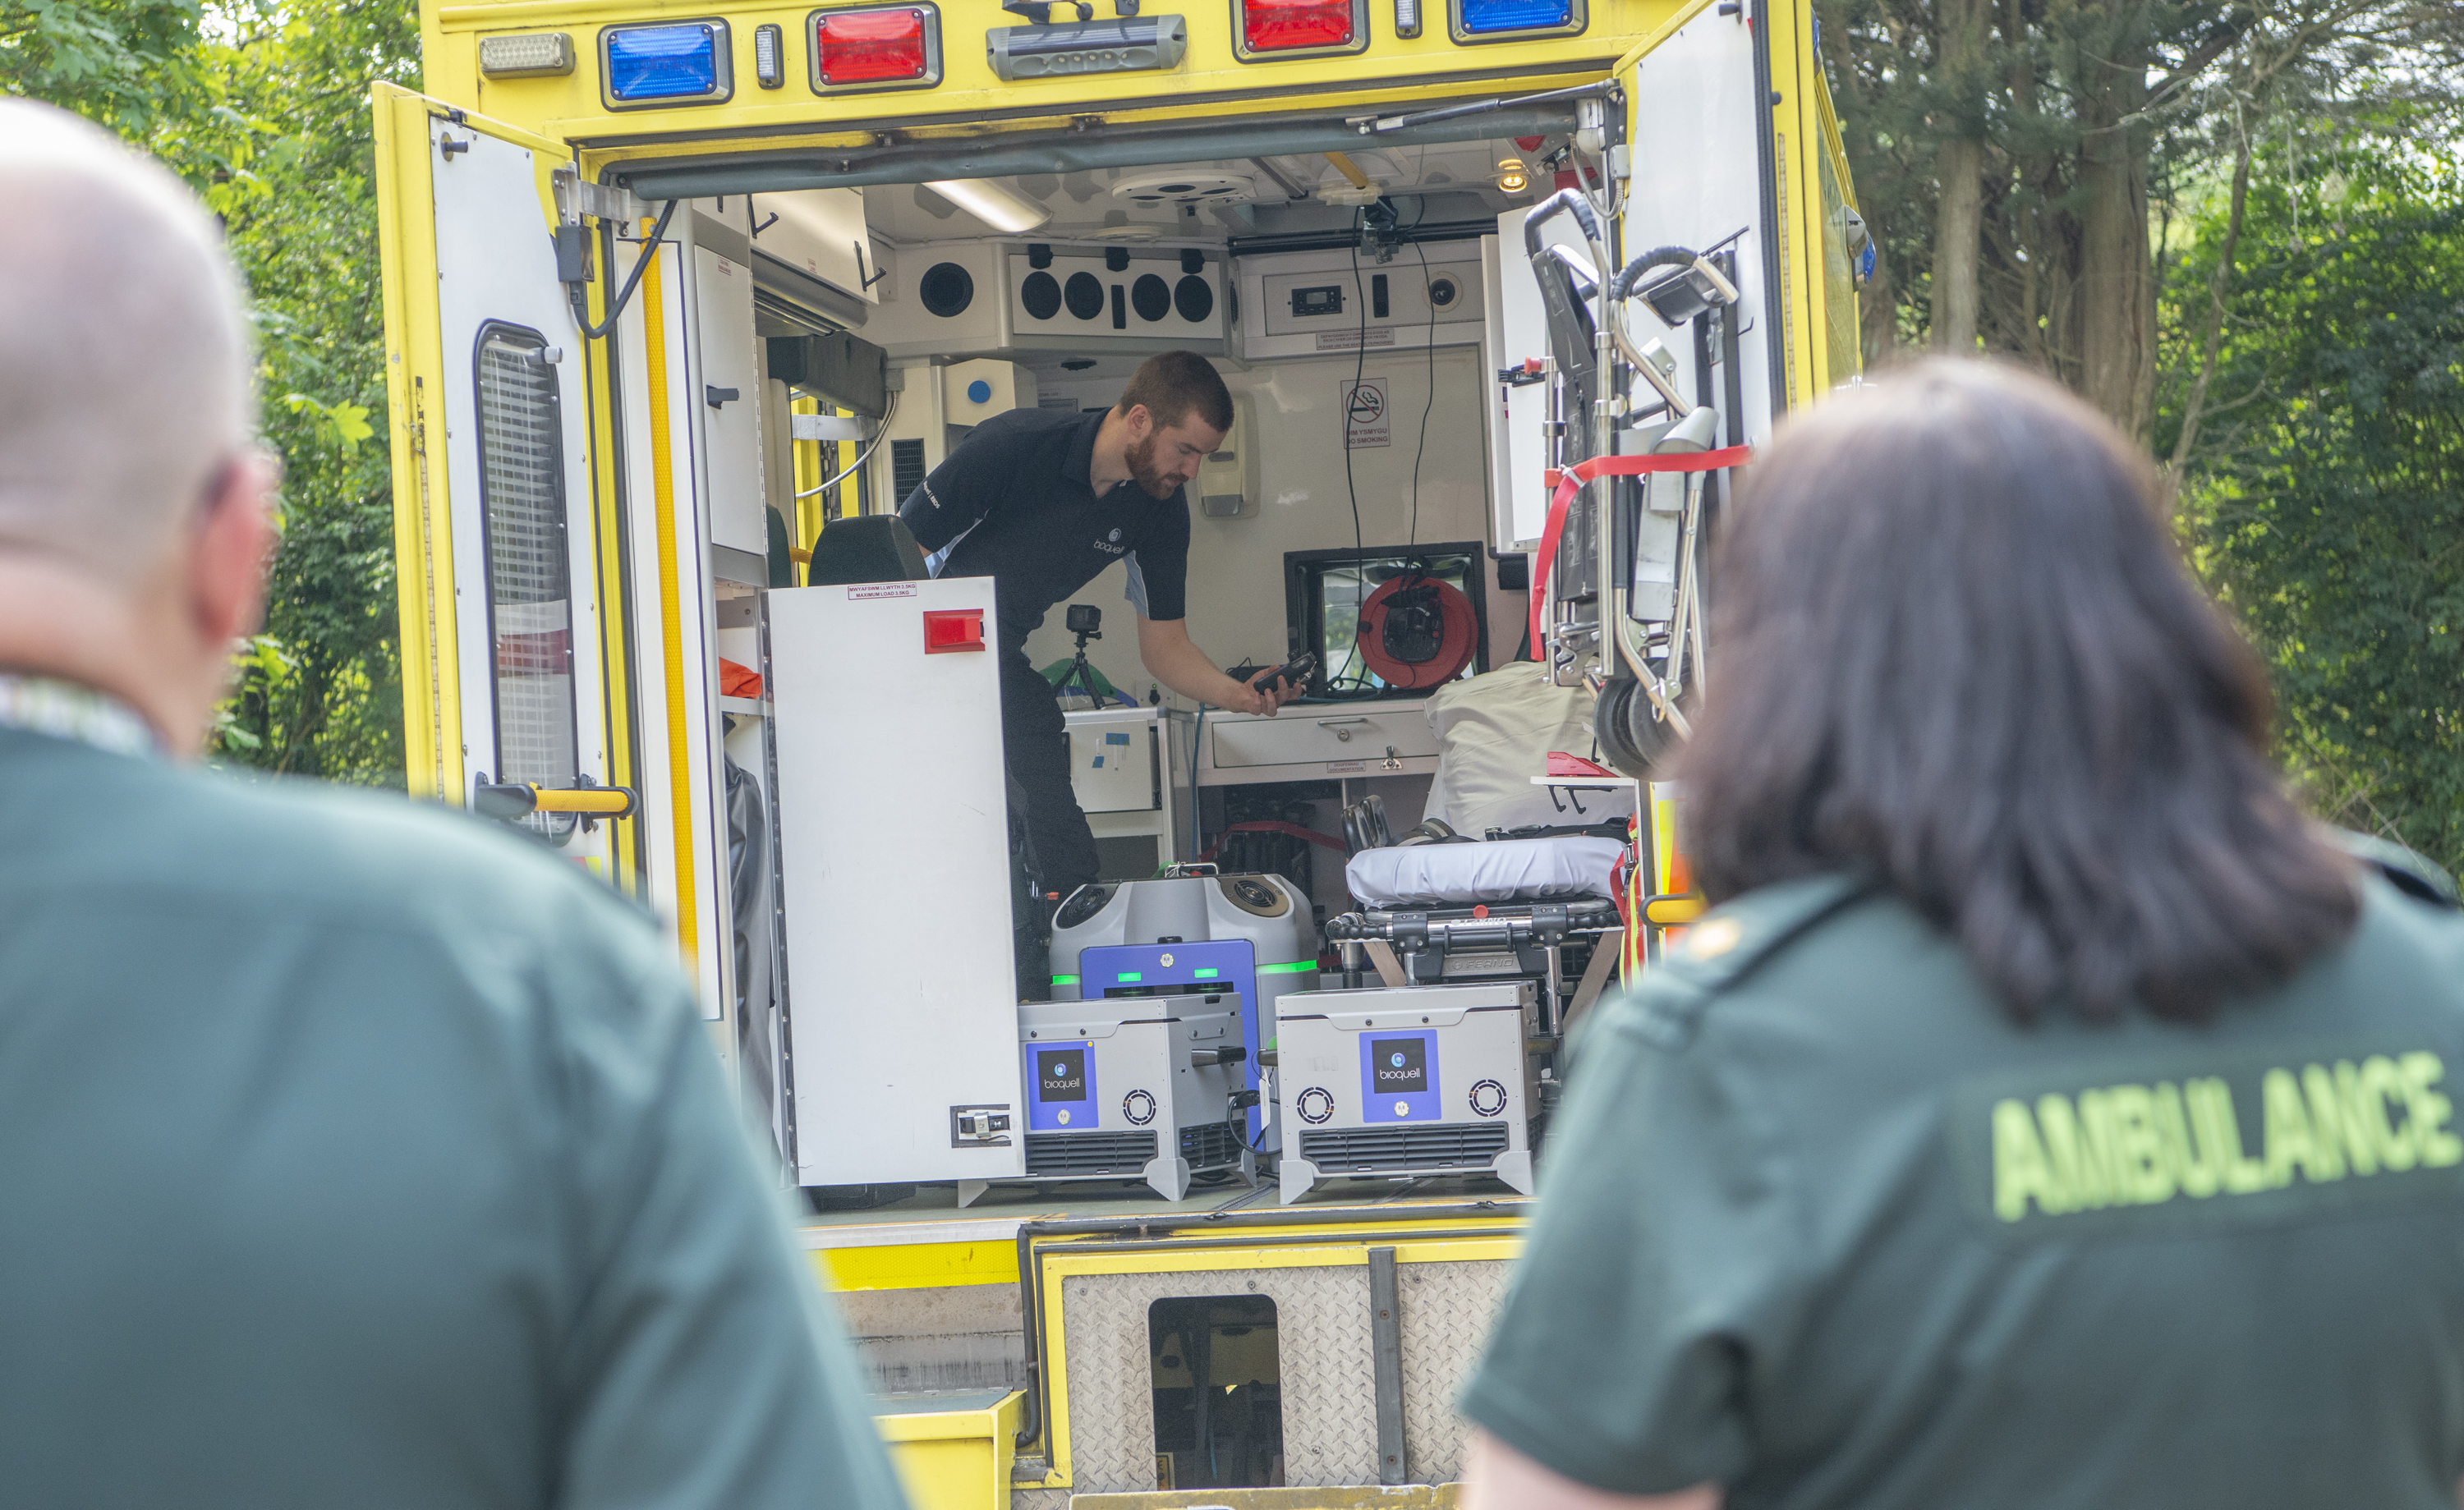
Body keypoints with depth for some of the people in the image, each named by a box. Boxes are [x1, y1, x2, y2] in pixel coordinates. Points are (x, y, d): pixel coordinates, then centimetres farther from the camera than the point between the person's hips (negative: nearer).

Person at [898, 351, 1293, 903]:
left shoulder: (1161, 509, -8)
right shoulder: (1014, 444, -25)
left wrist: (1237, 694, -20)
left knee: (1066, 855, -4)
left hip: (1005, 664, 6)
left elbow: (1164, 645, 0)